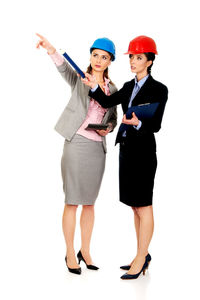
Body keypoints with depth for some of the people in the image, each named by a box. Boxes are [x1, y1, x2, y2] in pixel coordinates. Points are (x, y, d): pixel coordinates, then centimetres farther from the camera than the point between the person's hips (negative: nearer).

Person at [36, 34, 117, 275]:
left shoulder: (112, 89, 11)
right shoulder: (80, 79, -1)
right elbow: (64, 68, -22)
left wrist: (107, 128, -5)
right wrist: (52, 51, -44)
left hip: (98, 147, 4)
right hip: (76, 144, -4)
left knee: (89, 202, 11)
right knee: (72, 202, 0)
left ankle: (85, 251, 24)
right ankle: (70, 254, 12)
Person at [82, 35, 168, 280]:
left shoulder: (158, 89, -7)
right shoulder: (129, 86, 13)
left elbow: (156, 125, -13)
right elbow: (108, 102, -2)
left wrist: (138, 123, -32)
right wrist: (94, 87, -17)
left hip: (143, 150, -8)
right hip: (127, 147, 8)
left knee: (143, 206, -1)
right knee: (136, 206, 13)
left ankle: (140, 259, 7)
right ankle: (143, 256, 24)